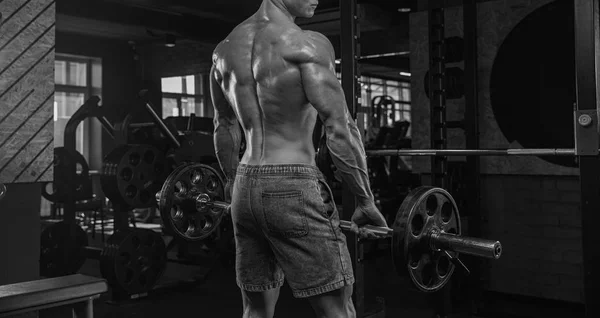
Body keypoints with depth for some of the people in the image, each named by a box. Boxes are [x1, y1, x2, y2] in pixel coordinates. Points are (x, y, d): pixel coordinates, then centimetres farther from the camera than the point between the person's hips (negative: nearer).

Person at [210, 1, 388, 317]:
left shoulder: (225, 48, 12)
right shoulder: (306, 44, -10)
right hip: (293, 190, -7)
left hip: (246, 189, 7)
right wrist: (366, 202, -7)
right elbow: (339, 129, -14)